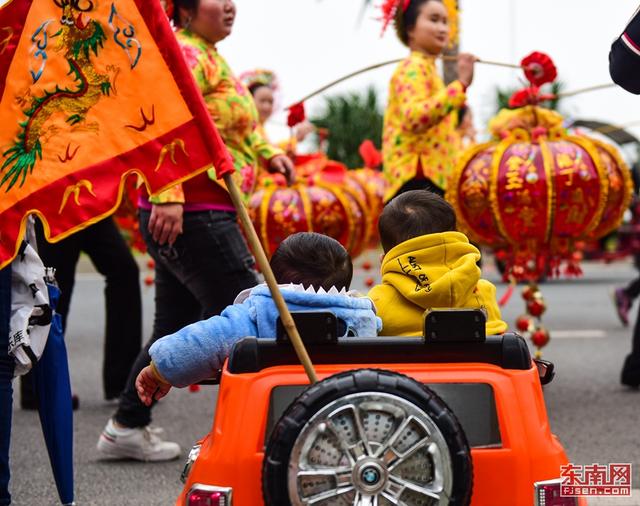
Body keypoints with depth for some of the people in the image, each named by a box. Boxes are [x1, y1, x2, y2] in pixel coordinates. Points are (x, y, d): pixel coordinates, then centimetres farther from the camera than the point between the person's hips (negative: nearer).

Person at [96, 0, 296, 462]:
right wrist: (168, 195, -33)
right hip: (194, 215, -11)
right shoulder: (186, 53, -13)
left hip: (183, 215, 11)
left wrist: (266, 152, 20)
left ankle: (128, 427, 20)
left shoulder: (209, 56, 20)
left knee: (178, 324, 14)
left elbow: (230, 125, 34)